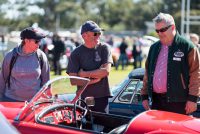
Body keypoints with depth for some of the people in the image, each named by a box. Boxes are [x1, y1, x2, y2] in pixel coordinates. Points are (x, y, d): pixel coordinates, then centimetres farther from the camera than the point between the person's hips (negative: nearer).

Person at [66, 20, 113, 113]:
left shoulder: (104, 48, 5)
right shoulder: (76, 53, 2)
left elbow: (106, 71, -7)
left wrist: (84, 74, -5)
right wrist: (95, 79, -7)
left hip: (103, 97, 0)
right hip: (84, 98, 0)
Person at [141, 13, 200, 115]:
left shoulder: (187, 47, -3)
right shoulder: (154, 48, 15)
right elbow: (147, 73, 19)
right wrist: (144, 96, 14)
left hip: (178, 102, -5)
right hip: (156, 101, 5)